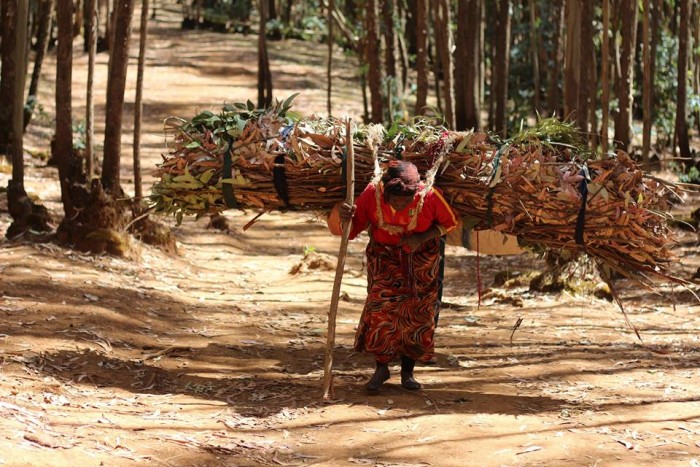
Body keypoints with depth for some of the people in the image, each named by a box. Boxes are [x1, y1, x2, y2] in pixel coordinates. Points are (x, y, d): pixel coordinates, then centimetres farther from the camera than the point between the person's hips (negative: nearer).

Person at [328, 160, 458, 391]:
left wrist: (422, 238, -24)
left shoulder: (430, 196, -27)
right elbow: (347, 230, -19)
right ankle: (381, 367, 4)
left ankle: (407, 371, 17)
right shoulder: (372, 194, -25)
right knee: (381, 308, -14)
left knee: (416, 313, 0)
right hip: (384, 257, 0)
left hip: (420, 259, 0)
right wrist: (339, 214, -43)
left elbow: (450, 222, -8)